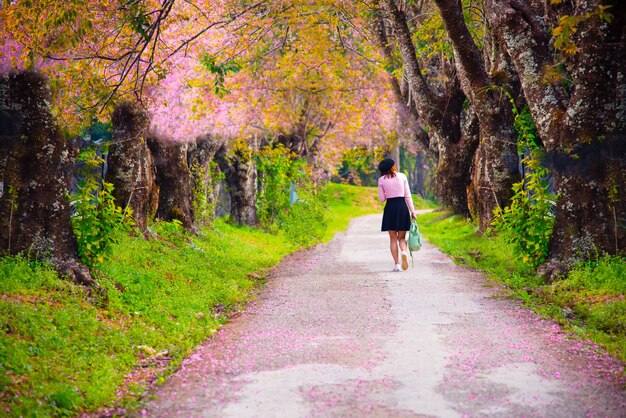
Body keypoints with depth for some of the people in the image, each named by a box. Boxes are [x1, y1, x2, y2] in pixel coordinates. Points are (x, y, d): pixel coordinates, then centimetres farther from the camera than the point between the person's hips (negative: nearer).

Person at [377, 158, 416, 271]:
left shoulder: (381, 180, 0)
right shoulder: (402, 176, 1)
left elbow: (381, 199, 3)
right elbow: (408, 196, 1)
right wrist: (412, 211, 5)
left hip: (390, 207, -1)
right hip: (402, 206, 1)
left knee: (393, 238, 8)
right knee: (402, 237, 10)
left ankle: (396, 264, -1)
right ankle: (403, 251, -22)